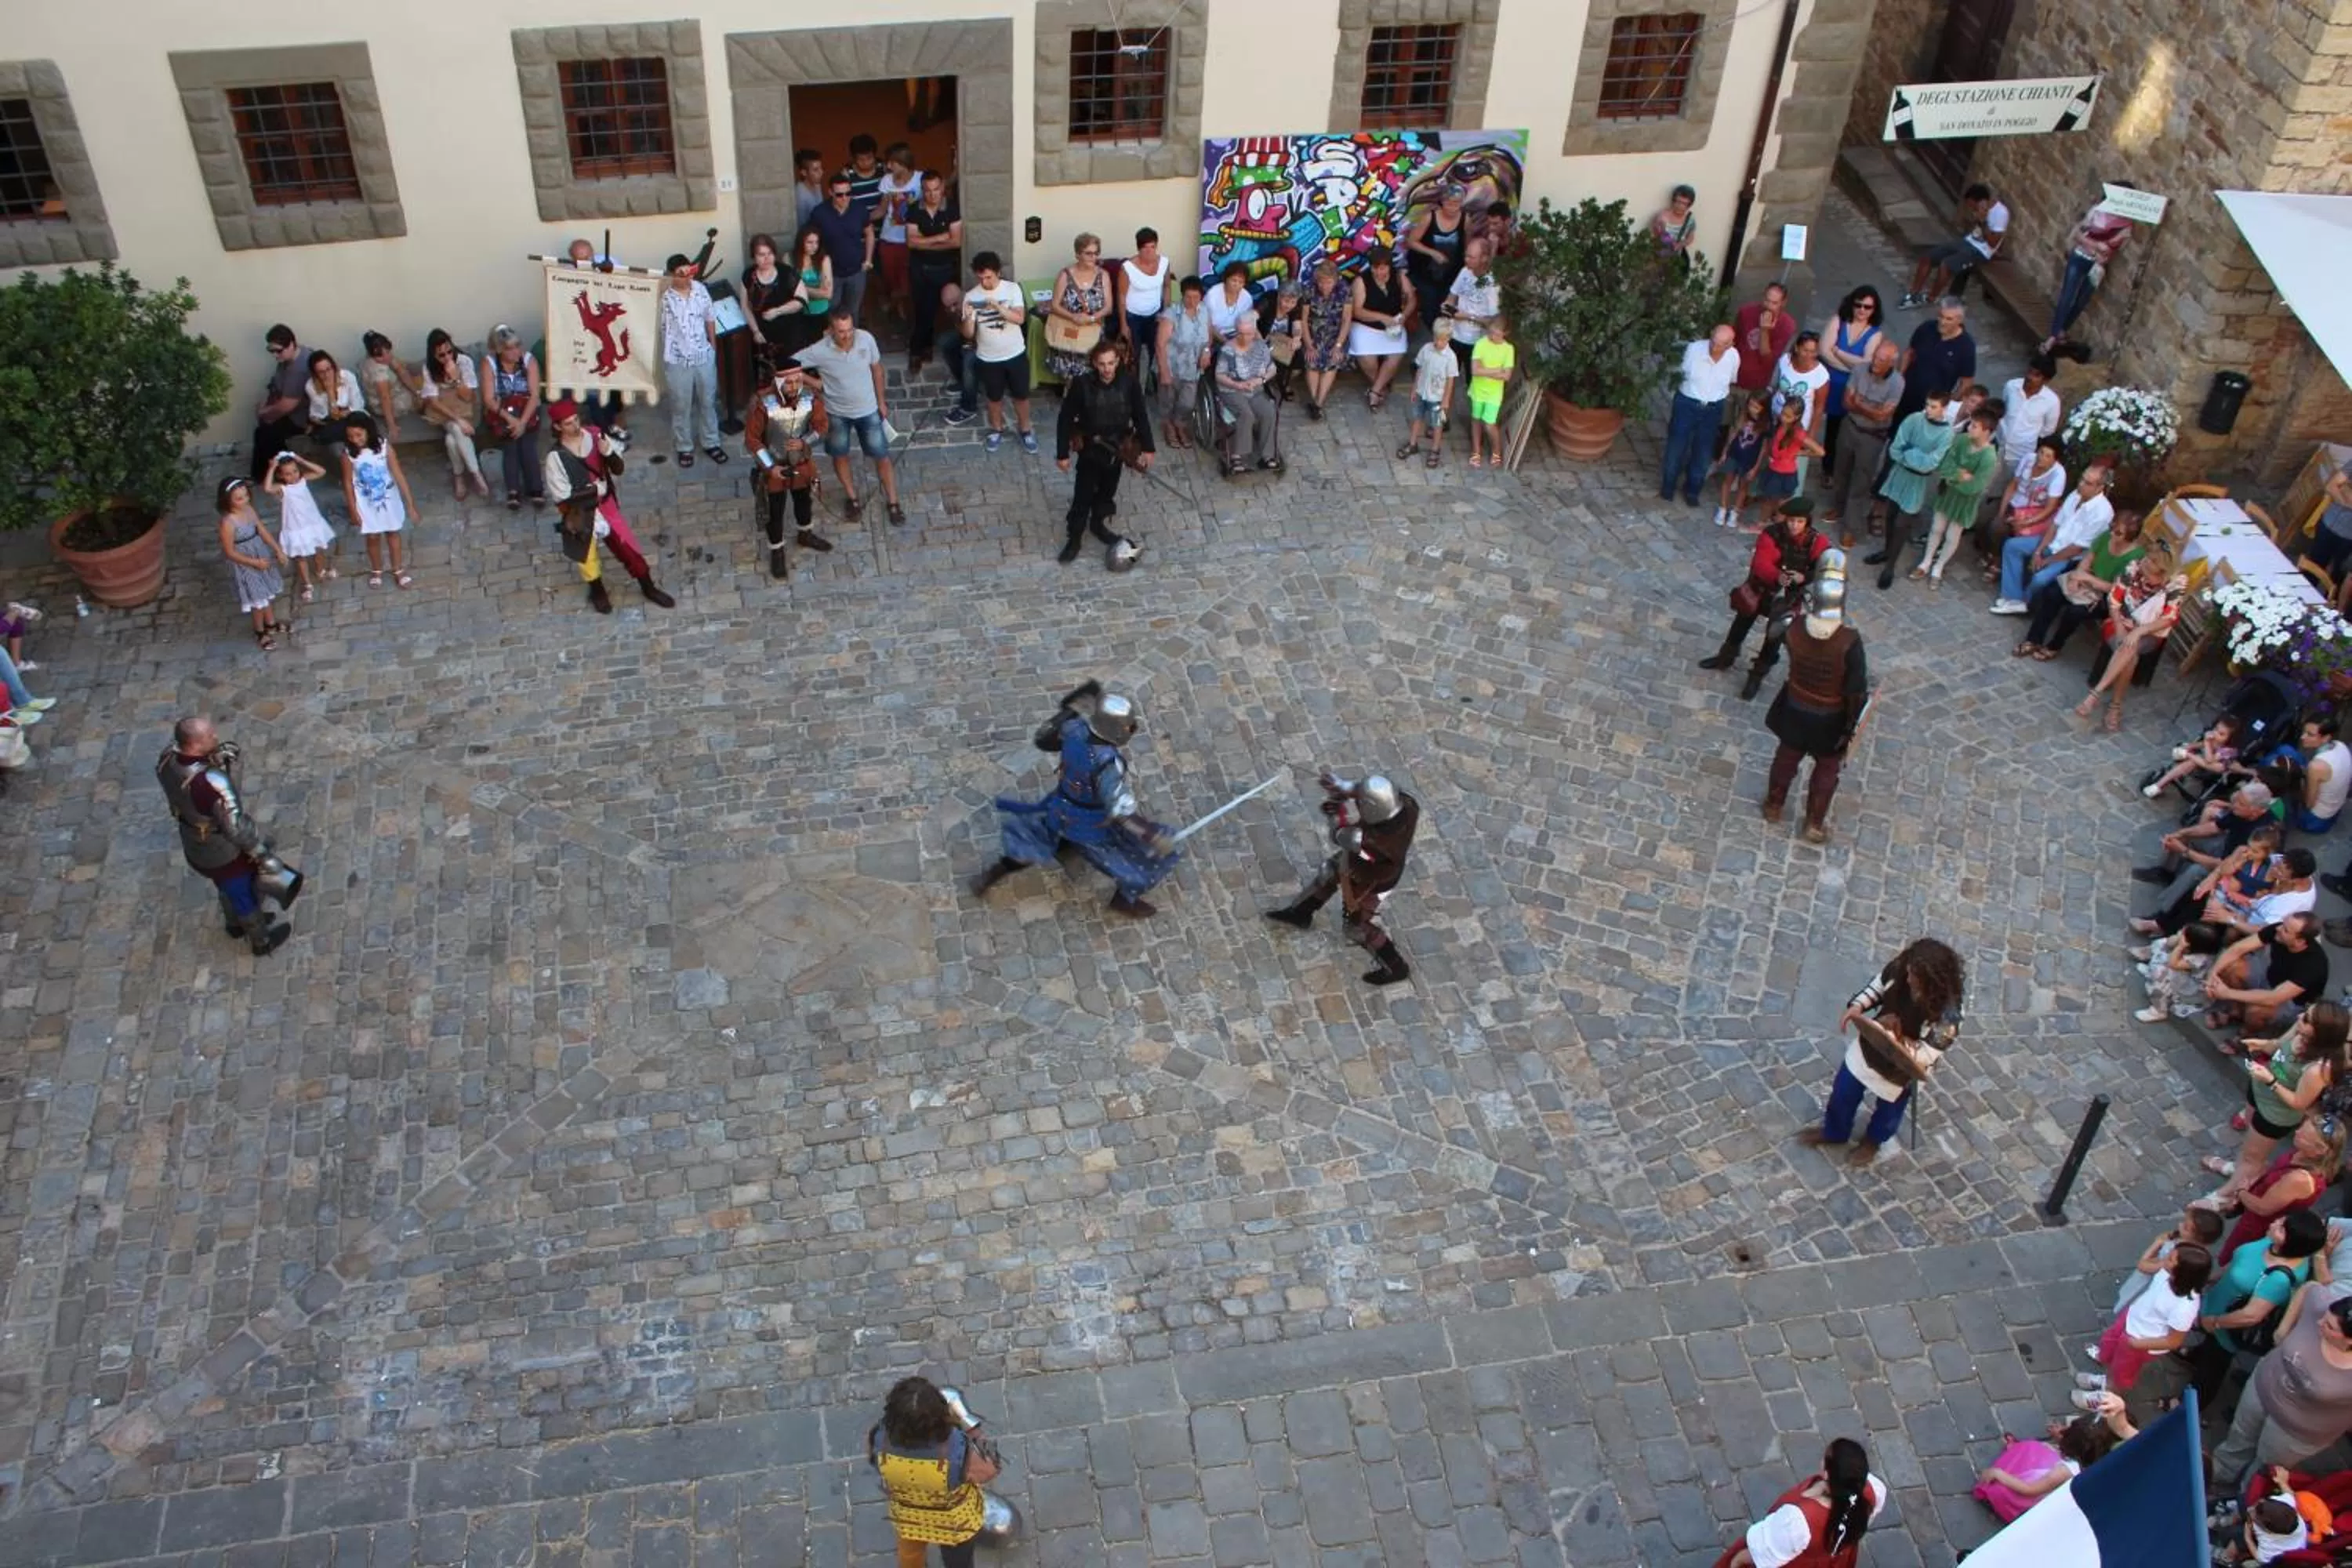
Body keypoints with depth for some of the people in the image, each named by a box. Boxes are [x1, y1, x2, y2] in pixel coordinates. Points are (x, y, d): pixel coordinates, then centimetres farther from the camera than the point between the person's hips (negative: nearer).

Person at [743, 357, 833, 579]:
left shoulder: (812, 397, -20)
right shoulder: (763, 403, -29)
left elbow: (821, 427, -7)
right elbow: (751, 439, -19)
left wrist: (804, 442, -27)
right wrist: (770, 467, -22)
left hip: (803, 461, 4)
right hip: (774, 464, -4)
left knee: (804, 500, 27)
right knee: (775, 510, 12)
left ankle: (805, 535, 55)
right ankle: (776, 552, 33)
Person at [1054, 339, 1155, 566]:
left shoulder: (1130, 382, -15)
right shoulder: (1082, 385, -21)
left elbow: (1140, 416, -2)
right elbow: (1065, 420, -13)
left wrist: (1147, 448, 0)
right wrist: (1062, 453, -11)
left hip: (1117, 449, 3)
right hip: (1090, 449, -3)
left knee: (1107, 491, 19)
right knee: (1083, 495, 4)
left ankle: (1098, 524, 44)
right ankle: (1074, 538, 19)